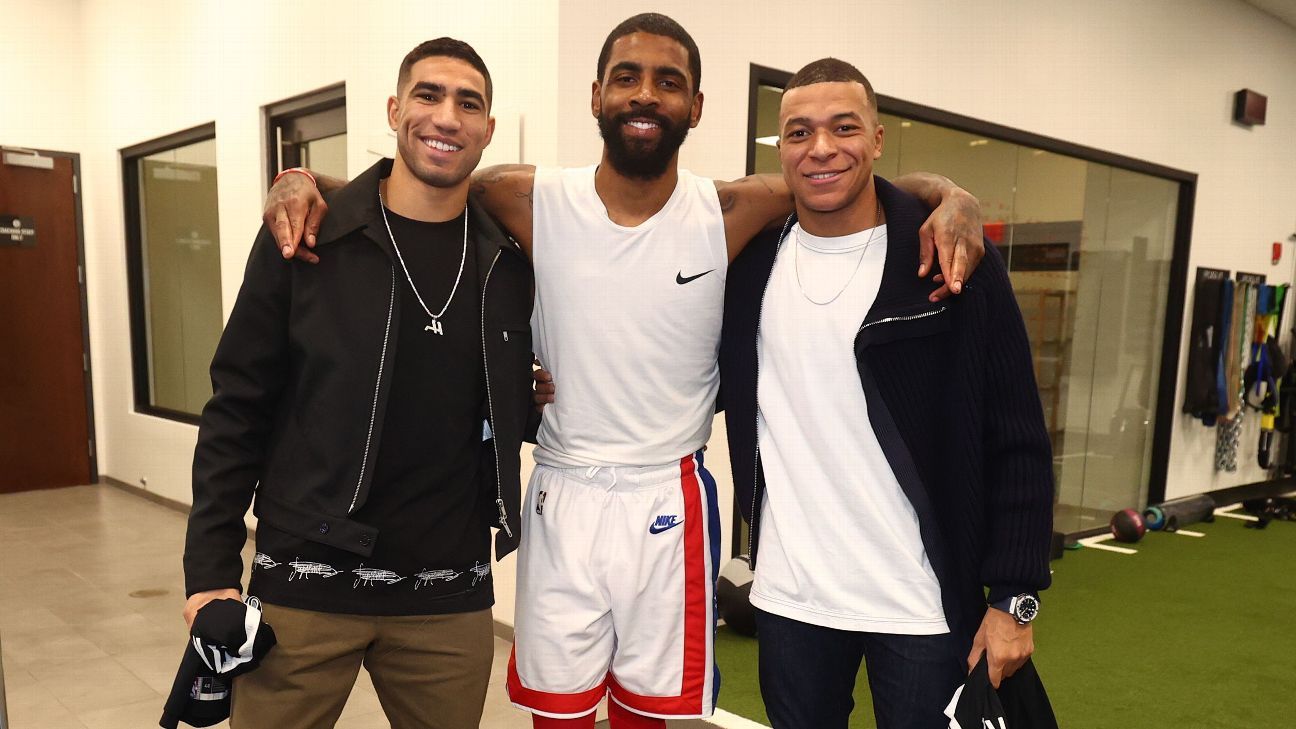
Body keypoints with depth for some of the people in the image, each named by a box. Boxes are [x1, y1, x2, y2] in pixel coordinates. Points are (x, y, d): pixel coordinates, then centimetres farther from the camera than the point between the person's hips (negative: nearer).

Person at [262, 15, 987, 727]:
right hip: (563, 502, 0)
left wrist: (951, 197, -17)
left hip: (673, 506, 0)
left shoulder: (729, 212, -6)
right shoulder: (534, 201, -5)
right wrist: (306, 181, -14)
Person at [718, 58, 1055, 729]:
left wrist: (1014, 596, -9)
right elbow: (724, 388, 15)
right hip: (788, 596, 3)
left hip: (923, 604, -3)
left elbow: (1016, 441, -7)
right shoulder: (751, 259, 1)